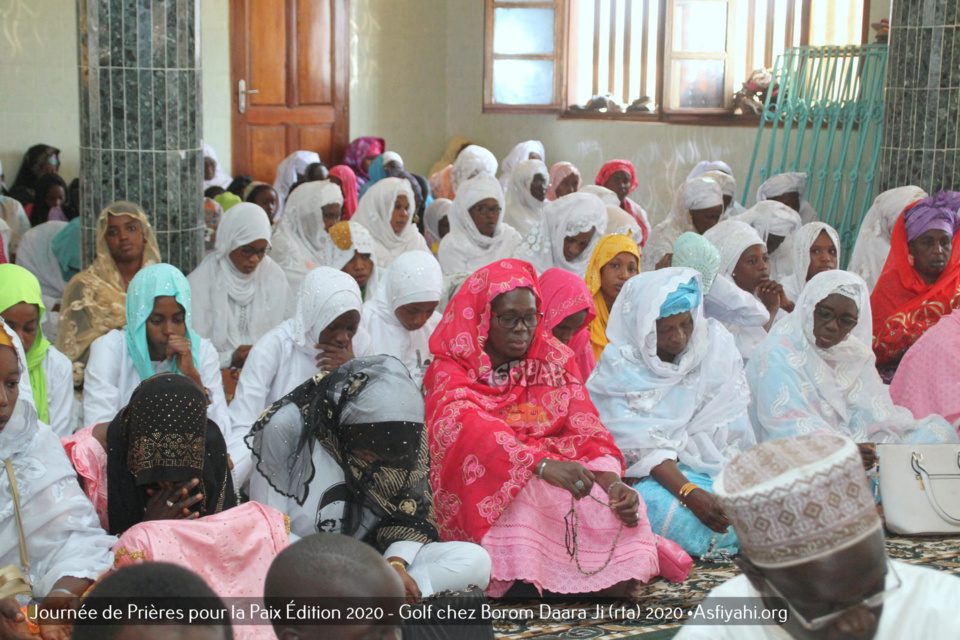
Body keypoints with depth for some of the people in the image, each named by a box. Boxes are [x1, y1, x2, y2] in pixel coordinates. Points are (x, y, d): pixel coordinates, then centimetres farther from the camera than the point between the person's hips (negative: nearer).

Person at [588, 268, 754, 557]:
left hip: (713, 464, 3)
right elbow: (643, 446, -17)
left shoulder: (716, 343, 0)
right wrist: (690, 493, -31)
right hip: (652, 475, -3)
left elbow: (730, 425, -4)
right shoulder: (619, 366, -9)